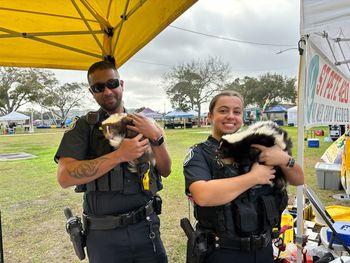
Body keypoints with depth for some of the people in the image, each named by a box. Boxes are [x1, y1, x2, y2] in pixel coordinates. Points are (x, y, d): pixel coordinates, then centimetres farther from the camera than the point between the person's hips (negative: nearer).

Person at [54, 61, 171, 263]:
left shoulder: (143, 125, 3)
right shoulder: (83, 126, -5)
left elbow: (165, 171, -1)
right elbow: (65, 177, -18)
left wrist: (156, 137, -17)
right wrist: (119, 155, -25)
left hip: (146, 226, 2)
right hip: (103, 234, -2)